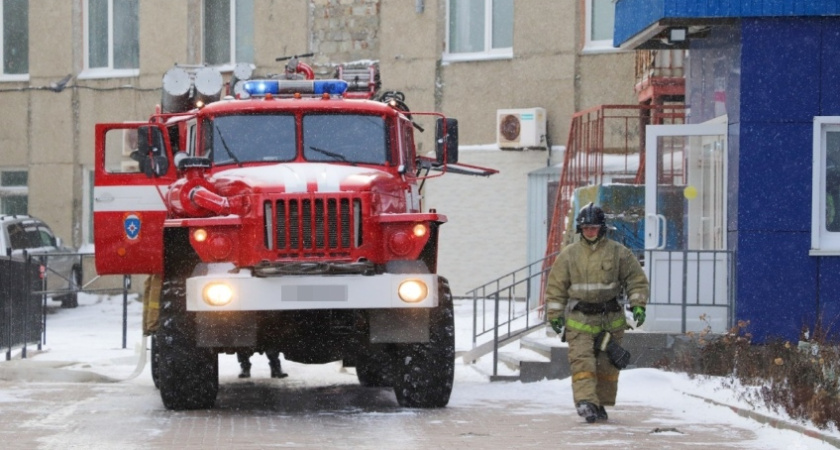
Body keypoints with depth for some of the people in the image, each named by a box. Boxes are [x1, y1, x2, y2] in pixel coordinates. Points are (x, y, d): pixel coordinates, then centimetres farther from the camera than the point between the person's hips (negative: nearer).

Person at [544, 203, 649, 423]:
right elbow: (556, 286, 8)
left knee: (607, 364, 5)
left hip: (610, 319, 1)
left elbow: (636, 279, 6)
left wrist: (638, 304, -5)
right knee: (582, 361, -15)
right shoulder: (569, 255, 4)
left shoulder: (618, 253, 2)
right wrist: (555, 314, 4)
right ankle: (585, 401, -24)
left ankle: (601, 404, 16)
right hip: (579, 319, -1)